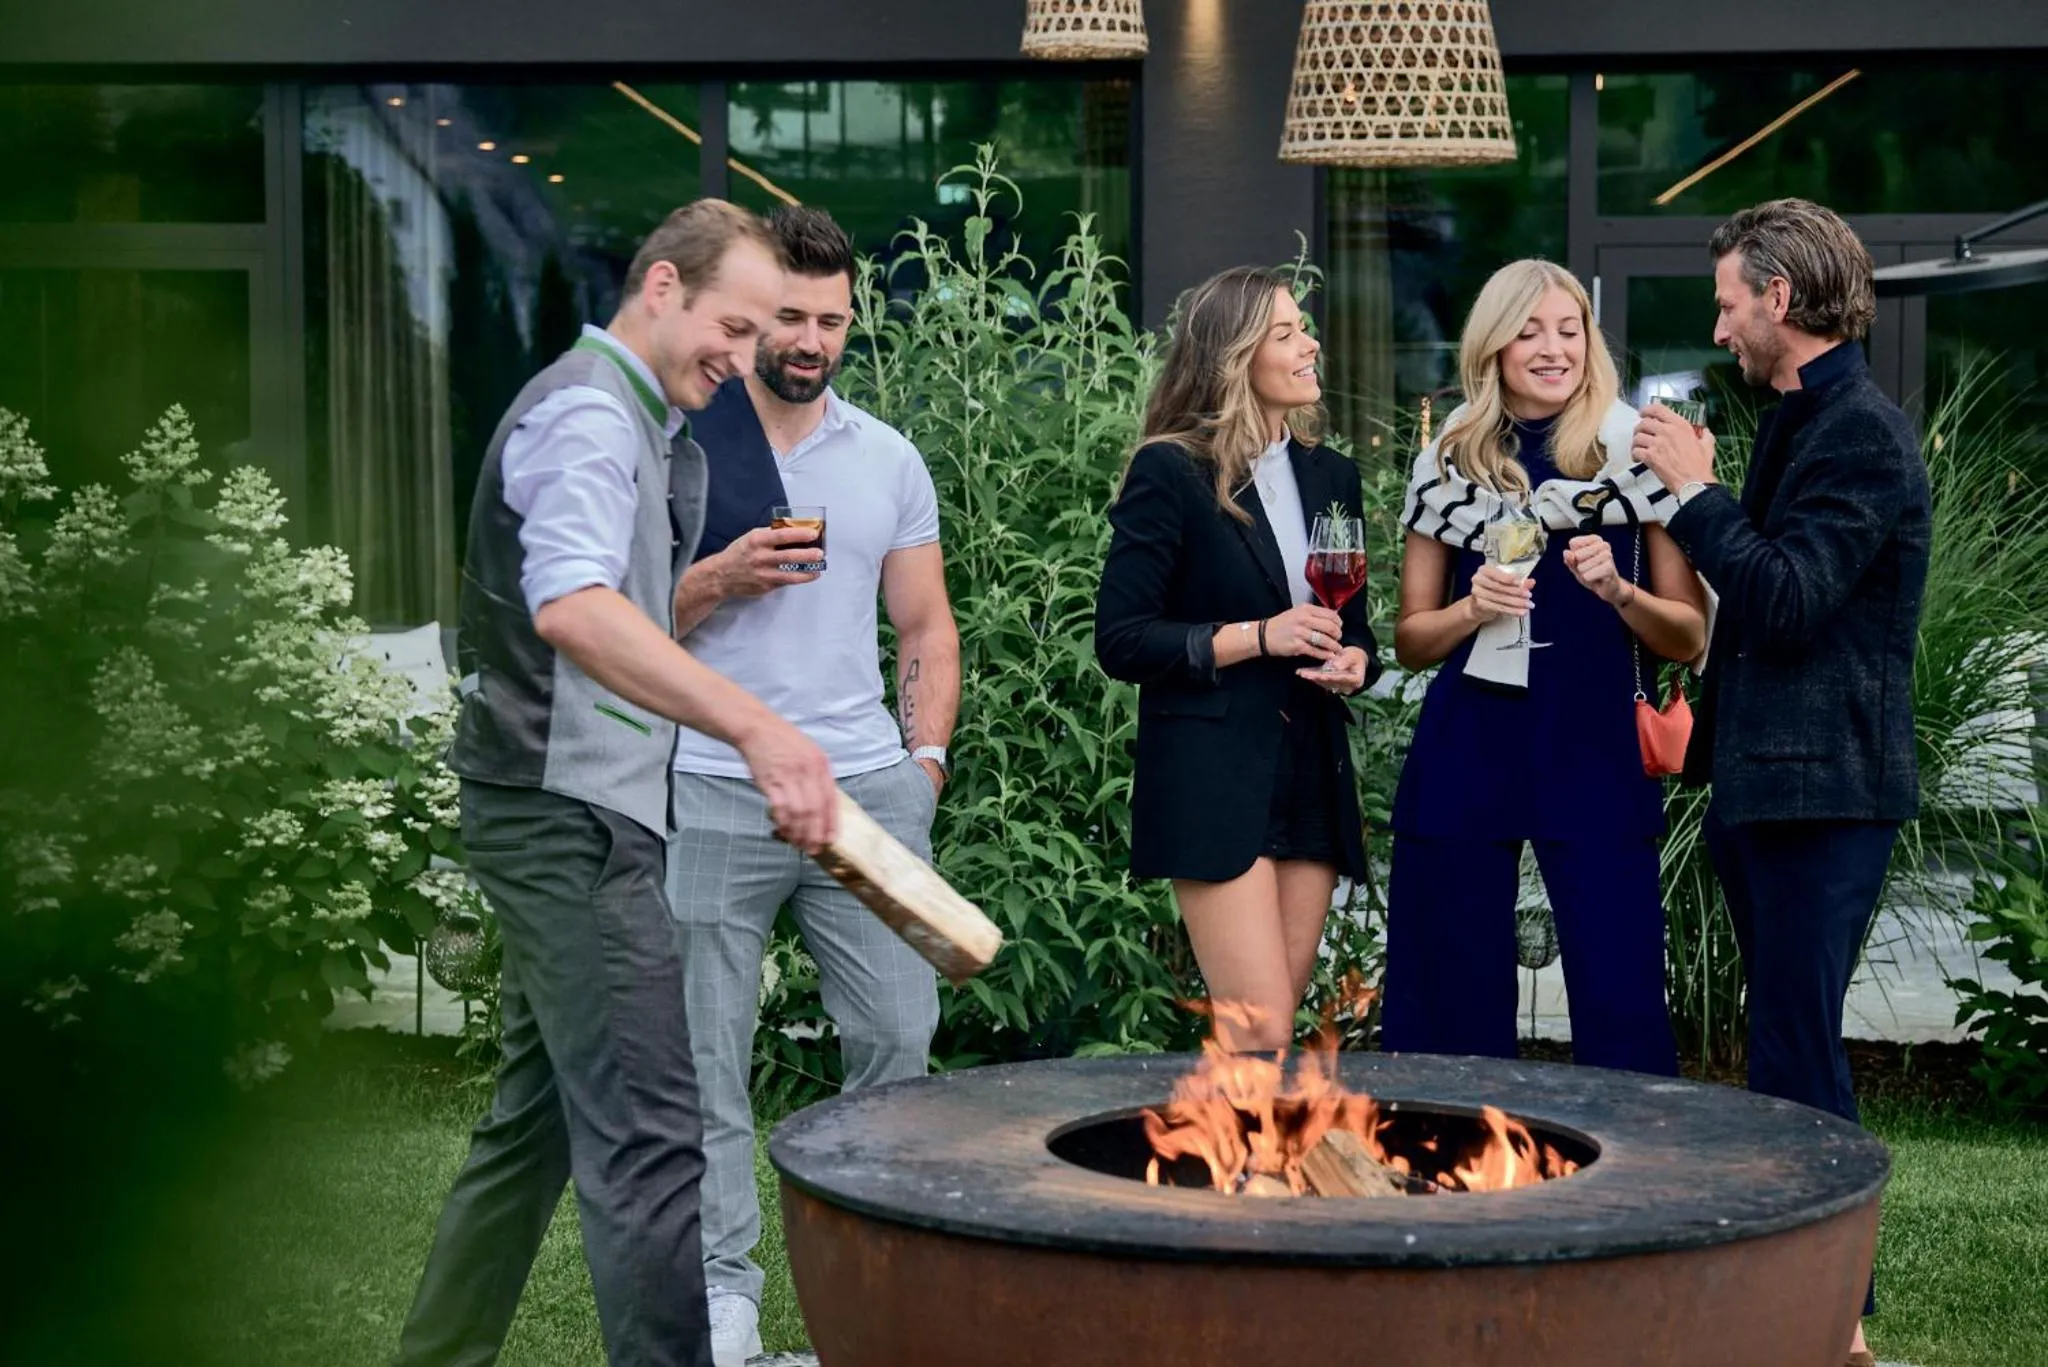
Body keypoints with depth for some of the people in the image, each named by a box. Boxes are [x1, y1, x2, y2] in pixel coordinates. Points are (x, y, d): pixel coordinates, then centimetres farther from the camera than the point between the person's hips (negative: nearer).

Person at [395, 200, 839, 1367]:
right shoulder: (588, 412, -14)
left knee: (541, 1116, 15)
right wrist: (756, 726, -41)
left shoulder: (645, 426, 19)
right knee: (648, 1139, -13)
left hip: (574, 815, 10)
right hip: (570, 813, -10)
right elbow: (571, 607, -33)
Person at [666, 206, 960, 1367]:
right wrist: (718, 581, -14)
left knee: (900, 1038, -1)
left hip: (869, 787, 3)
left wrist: (925, 759, 4)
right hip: (712, 791, -3)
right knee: (709, 1056, 0)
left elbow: (927, 626, 16)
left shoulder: (889, 459, 12)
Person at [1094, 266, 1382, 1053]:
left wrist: (1354, 661, -2)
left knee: (1271, 1026, 6)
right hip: (1212, 780, -6)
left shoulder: (1329, 477, 13)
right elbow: (1120, 639, -9)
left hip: (1313, 777, 6)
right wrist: (1256, 638, -17)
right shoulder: (1170, 473, -6)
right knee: (1263, 1031, -13)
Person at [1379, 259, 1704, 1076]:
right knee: (1447, 1005, 4)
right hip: (1467, 755, 2)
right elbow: (1410, 640, 13)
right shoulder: (1450, 463, 9)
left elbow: (1689, 637, 5)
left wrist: (1617, 589, -13)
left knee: (1620, 1003, -5)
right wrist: (1476, 608, -7)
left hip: (1598, 754, -2)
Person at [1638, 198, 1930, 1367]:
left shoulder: (1862, 434, -15)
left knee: (1800, 1051, -9)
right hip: (1768, 782, 10)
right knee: (1789, 1046, 13)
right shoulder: (1799, 422, 16)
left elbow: (1788, 599, -24)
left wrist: (1696, 492, -16)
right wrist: (1707, 728, 20)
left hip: (1824, 788, -10)